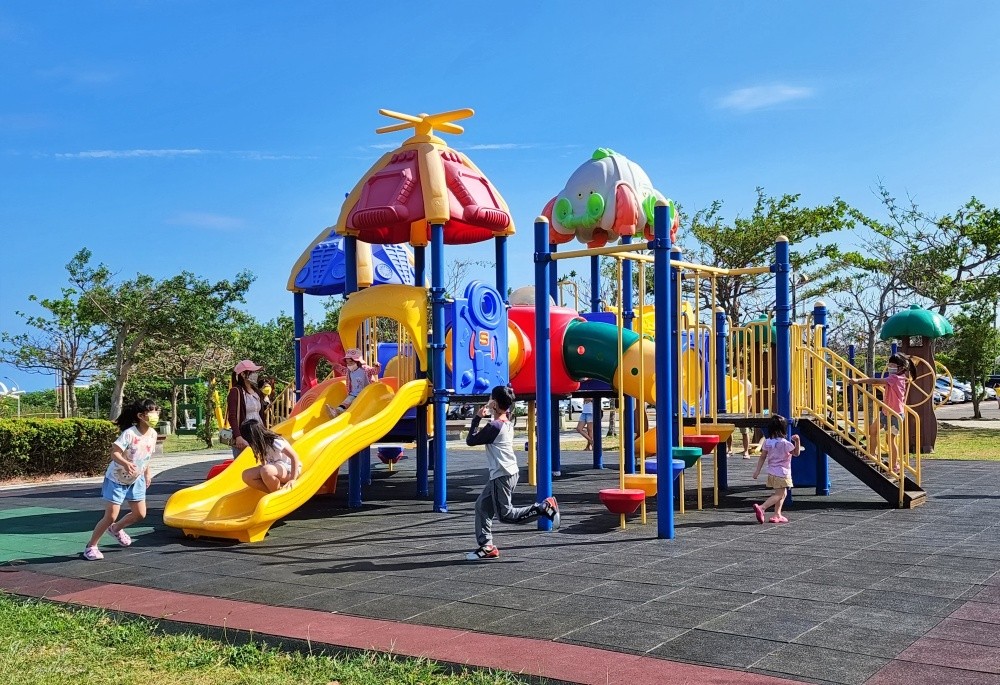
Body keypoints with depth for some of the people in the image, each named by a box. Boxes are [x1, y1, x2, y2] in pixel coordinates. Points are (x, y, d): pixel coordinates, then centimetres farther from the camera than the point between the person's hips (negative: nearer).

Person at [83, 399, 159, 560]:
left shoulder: (153, 434, -7)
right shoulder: (129, 433, -27)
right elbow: (114, 452, -29)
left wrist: (147, 473, 12)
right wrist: (126, 463, -46)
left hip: (136, 480, 7)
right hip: (116, 479, -7)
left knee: (140, 514, 8)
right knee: (111, 516, -6)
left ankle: (116, 529, 37)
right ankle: (91, 546, 13)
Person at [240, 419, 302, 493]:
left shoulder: (275, 442, -24)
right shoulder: (261, 443, -2)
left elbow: (295, 457, -25)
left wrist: (292, 479, -26)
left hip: (289, 469, -8)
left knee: (266, 470, -38)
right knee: (246, 475, -14)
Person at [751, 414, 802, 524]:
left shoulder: (767, 441, 2)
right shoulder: (785, 443, -15)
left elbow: (762, 457, 4)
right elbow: (796, 453, -3)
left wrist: (757, 471, 6)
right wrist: (797, 441, -8)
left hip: (771, 472, 7)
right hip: (782, 473, -7)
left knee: (782, 493, 19)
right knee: (779, 495, -5)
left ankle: (777, 515, 17)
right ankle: (761, 508, -23)